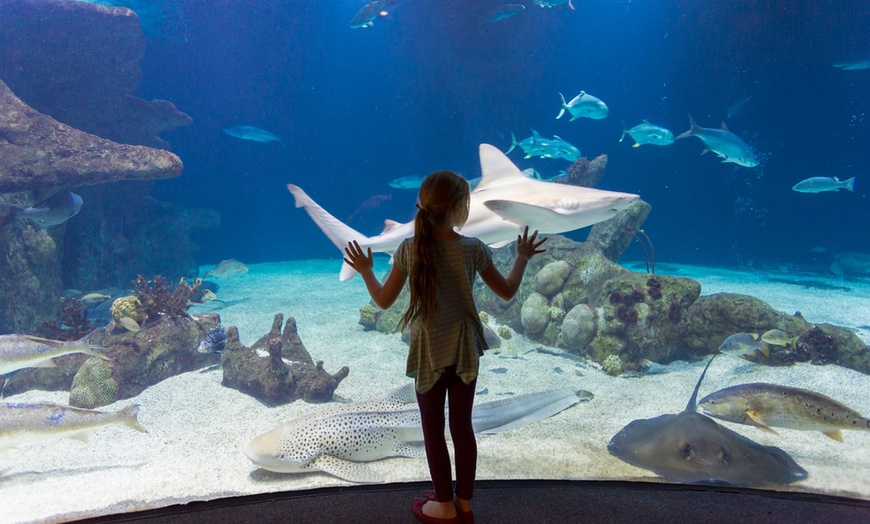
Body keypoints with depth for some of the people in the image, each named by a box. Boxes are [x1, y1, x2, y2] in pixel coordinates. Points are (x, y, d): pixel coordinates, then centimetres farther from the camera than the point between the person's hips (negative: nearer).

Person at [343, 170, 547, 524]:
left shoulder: (409, 249, -12)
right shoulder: (473, 249, -11)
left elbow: (383, 301, -5)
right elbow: (507, 292, 0)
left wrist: (365, 270, 13)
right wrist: (522, 257, 15)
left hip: (428, 353, -1)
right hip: (465, 351, 2)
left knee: (433, 431, 13)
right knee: (462, 427, 15)